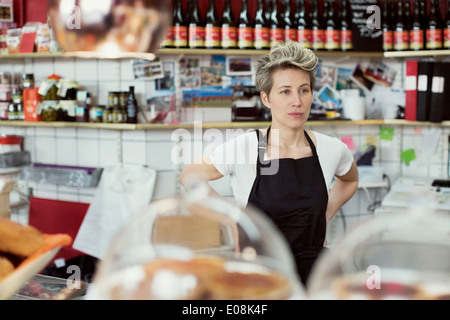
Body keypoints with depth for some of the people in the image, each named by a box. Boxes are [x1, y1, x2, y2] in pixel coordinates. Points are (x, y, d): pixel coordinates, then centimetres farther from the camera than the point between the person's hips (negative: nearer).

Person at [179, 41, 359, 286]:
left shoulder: (331, 149, -2)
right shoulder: (242, 148, -12)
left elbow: (349, 181, 22)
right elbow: (189, 177, 3)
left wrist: (324, 216, 9)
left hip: (312, 275, 3)